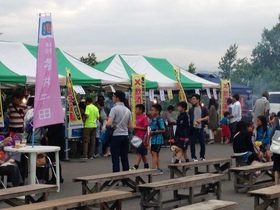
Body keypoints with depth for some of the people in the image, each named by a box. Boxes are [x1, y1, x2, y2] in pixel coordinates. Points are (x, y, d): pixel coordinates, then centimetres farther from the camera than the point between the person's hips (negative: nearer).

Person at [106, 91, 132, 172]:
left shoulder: (114, 109, -12)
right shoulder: (127, 110, 10)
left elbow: (108, 123, -22)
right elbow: (130, 126, 13)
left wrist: (106, 124, -2)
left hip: (116, 136, -6)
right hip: (125, 135, 6)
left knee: (115, 159, -3)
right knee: (124, 158, 10)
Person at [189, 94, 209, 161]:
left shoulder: (203, 109, 4)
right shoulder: (191, 109, 7)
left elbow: (207, 117, 2)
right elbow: (188, 119, 6)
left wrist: (201, 119, -13)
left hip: (200, 128, 0)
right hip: (193, 128, 0)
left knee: (202, 143, 4)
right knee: (192, 143, -1)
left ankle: (202, 156, 20)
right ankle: (193, 157, 9)